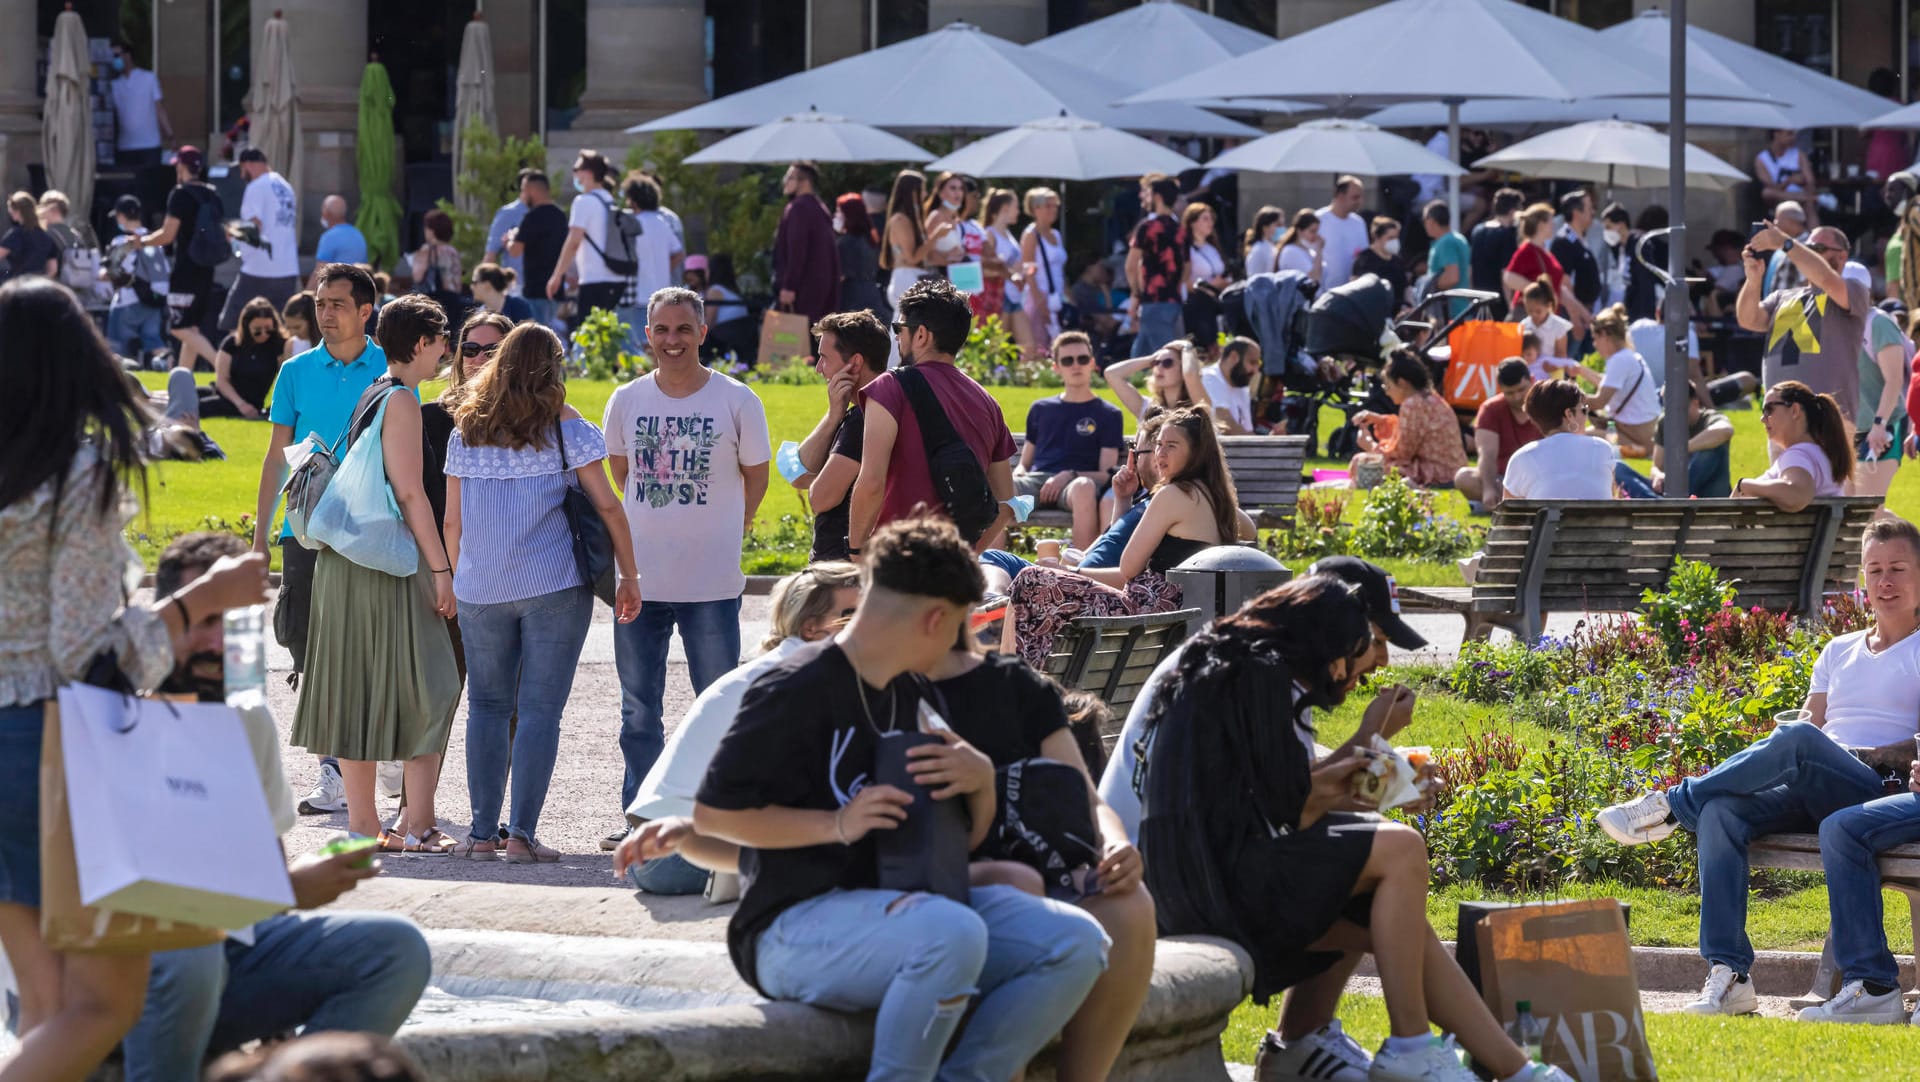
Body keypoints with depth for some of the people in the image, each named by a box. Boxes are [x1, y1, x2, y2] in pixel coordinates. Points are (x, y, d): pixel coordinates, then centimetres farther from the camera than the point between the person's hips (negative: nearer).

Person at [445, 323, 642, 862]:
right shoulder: (565, 425, -2)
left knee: (487, 706, 11)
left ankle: (482, 832, 8)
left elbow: (452, 521, 9)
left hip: (481, 589, 3)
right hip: (552, 586, -3)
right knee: (539, 708, -1)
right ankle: (522, 833, -7)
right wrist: (628, 576, 3)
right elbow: (606, 505, -4)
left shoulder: (466, 430, 7)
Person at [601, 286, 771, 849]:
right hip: (639, 579, 3)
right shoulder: (627, 400, 4)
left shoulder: (737, 401, -5)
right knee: (638, 709, 9)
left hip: (711, 584, -3)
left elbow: (755, 477, 7)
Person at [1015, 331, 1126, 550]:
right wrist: (1018, 474, 2)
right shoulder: (1040, 409, 27)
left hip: (1072, 483, -2)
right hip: (1037, 480, 2)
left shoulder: (1109, 415, 16)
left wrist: (1069, 476, -12)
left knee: (1084, 487, -42)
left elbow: (1107, 474, 7)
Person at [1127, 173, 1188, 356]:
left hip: (1153, 302, -8)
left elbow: (1131, 266, -13)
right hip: (1174, 299, 8)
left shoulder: (1148, 226, -9)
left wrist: (1135, 295, 0)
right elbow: (1185, 269, 18)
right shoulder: (1177, 228, 13)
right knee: (1140, 354, 15)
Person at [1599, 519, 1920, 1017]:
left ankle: (1672, 805, -16)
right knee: (1721, 812, -25)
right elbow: (1810, 720, 19)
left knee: (1797, 741, -35)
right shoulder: (1838, 651, 27)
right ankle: (1728, 975, -33)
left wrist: (1860, 755, -16)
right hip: (1810, 794, 5)